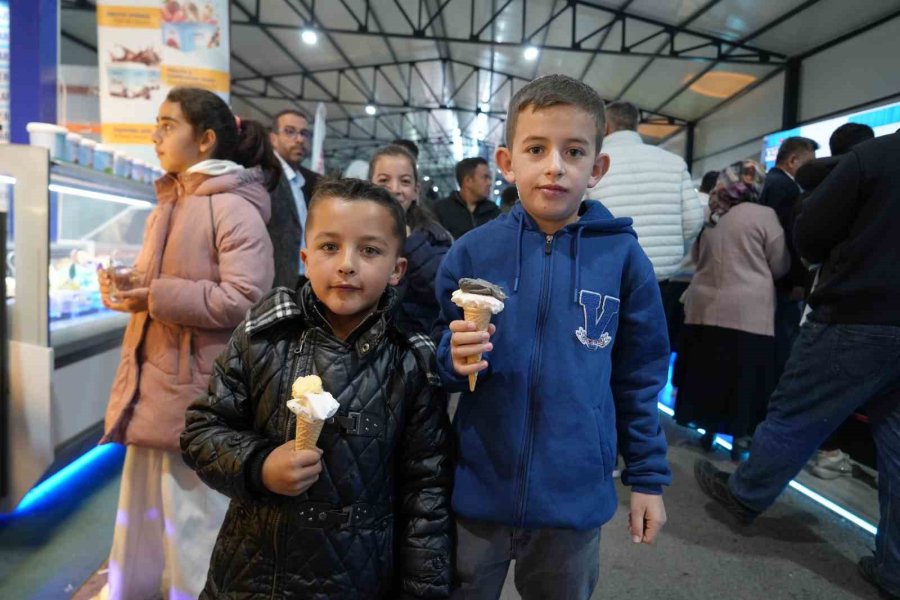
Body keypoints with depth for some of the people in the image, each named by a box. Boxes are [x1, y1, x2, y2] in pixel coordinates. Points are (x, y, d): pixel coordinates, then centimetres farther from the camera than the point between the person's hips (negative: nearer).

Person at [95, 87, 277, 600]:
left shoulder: (233, 207, -14)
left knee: (193, 516, 6)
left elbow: (243, 299, -23)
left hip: (197, 389, -8)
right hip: (153, 379, 9)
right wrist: (128, 285, 2)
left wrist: (154, 297, -20)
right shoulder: (169, 204, 14)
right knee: (144, 508, 21)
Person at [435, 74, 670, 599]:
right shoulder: (471, 252, -9)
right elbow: (441, 364, 1)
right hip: (476, 493, 0)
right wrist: (454, 361, -21)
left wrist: (648, 476, 4)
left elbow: (639, 377, 1)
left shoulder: (623, 255, -8)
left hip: (575, 497, 1)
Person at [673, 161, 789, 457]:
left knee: (708, 372, 11)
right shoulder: (764, 215, -5)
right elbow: (780, 266, 0)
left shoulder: (710, 215, 9)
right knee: (742, 378, 4)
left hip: (705, 306, 5)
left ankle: (709, 430, 22)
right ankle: (739, 438, 11)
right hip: (747, 310, -5)